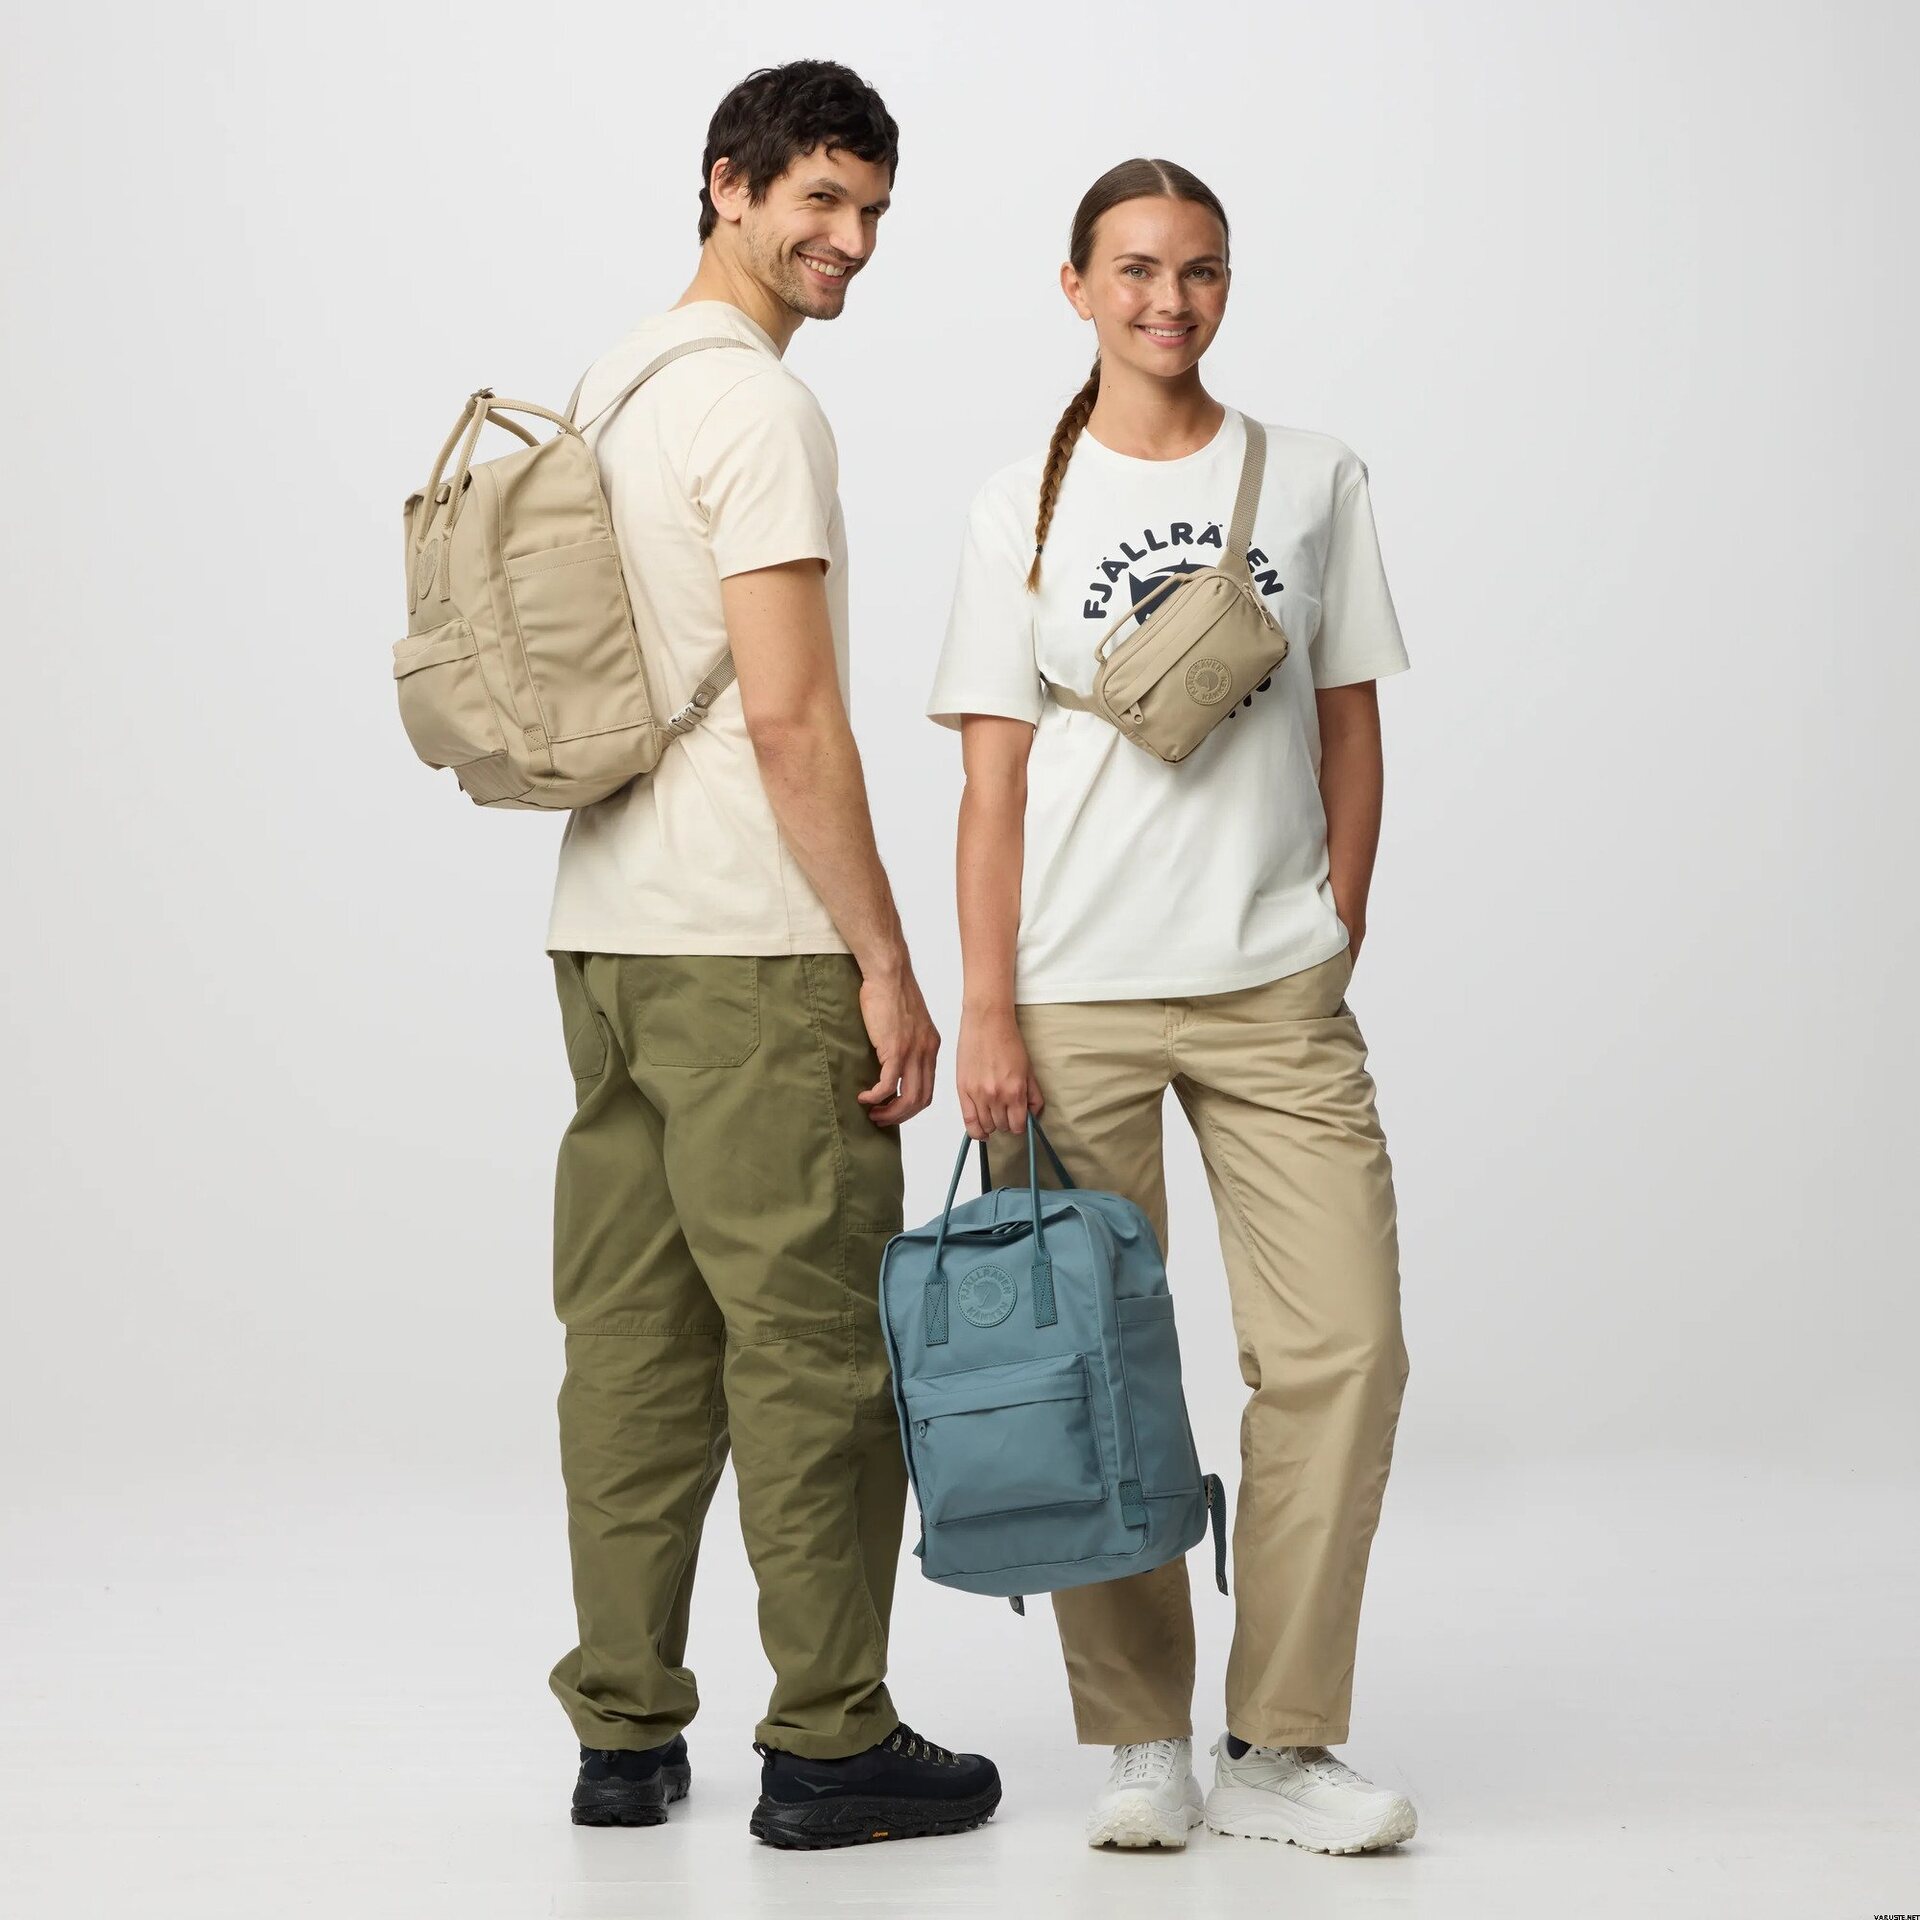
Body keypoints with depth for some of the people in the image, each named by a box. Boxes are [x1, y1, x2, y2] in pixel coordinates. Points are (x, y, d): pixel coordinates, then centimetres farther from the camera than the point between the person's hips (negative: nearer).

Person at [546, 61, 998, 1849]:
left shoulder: (609, 389, 18)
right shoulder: (757, 406, -12)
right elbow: (790, 716, -19)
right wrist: (887, 965, -15)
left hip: (602, 931, 10)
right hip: (747, 951, -10)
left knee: (632, 1334, 11)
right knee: (809, 1339, -2)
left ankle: (625, 1734, 16)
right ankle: (829, 1743, 4)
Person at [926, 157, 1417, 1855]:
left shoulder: (1313, 481, 9)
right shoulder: (1024, 507, 5)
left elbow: (1351, 725, 13)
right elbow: (994, 777, 2)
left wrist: (1338, 935, 6)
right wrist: (988, 1013, -5)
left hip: (1276, 988, 1)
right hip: (1074, 996, -1)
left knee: (1343, 1345, -6)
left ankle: (1282, 1746, 7)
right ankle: (1142, 1743, 14)